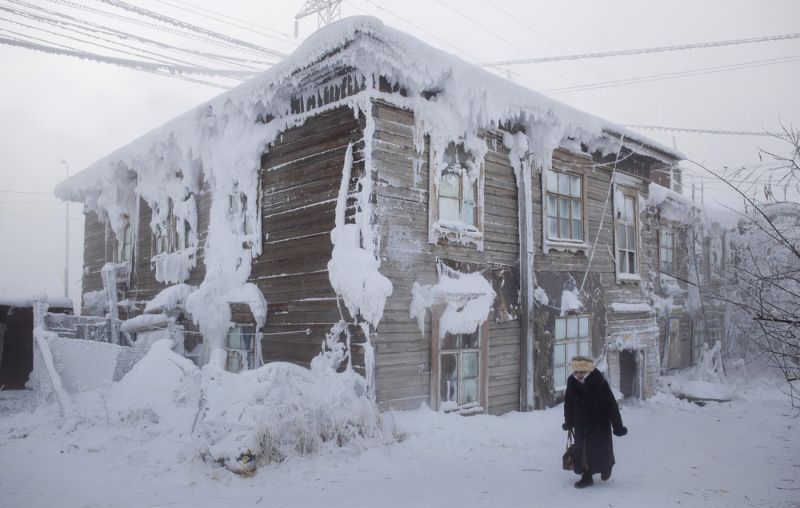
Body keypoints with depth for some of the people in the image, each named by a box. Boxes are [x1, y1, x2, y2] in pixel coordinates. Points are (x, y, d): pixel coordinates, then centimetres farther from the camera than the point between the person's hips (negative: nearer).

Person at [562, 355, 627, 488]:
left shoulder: (599, 382, -23)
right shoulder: (571, 381, -10)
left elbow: (611, 404, -16)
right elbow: (569, 403, 6)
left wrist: (618, 426, -13)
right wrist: (569, 422, 14)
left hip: (599, 422, -3)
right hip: (580, 423, 3)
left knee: (600, 448, 7)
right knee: (581, 449, 2)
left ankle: (606, 467, 38)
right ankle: (586, 476, 16)